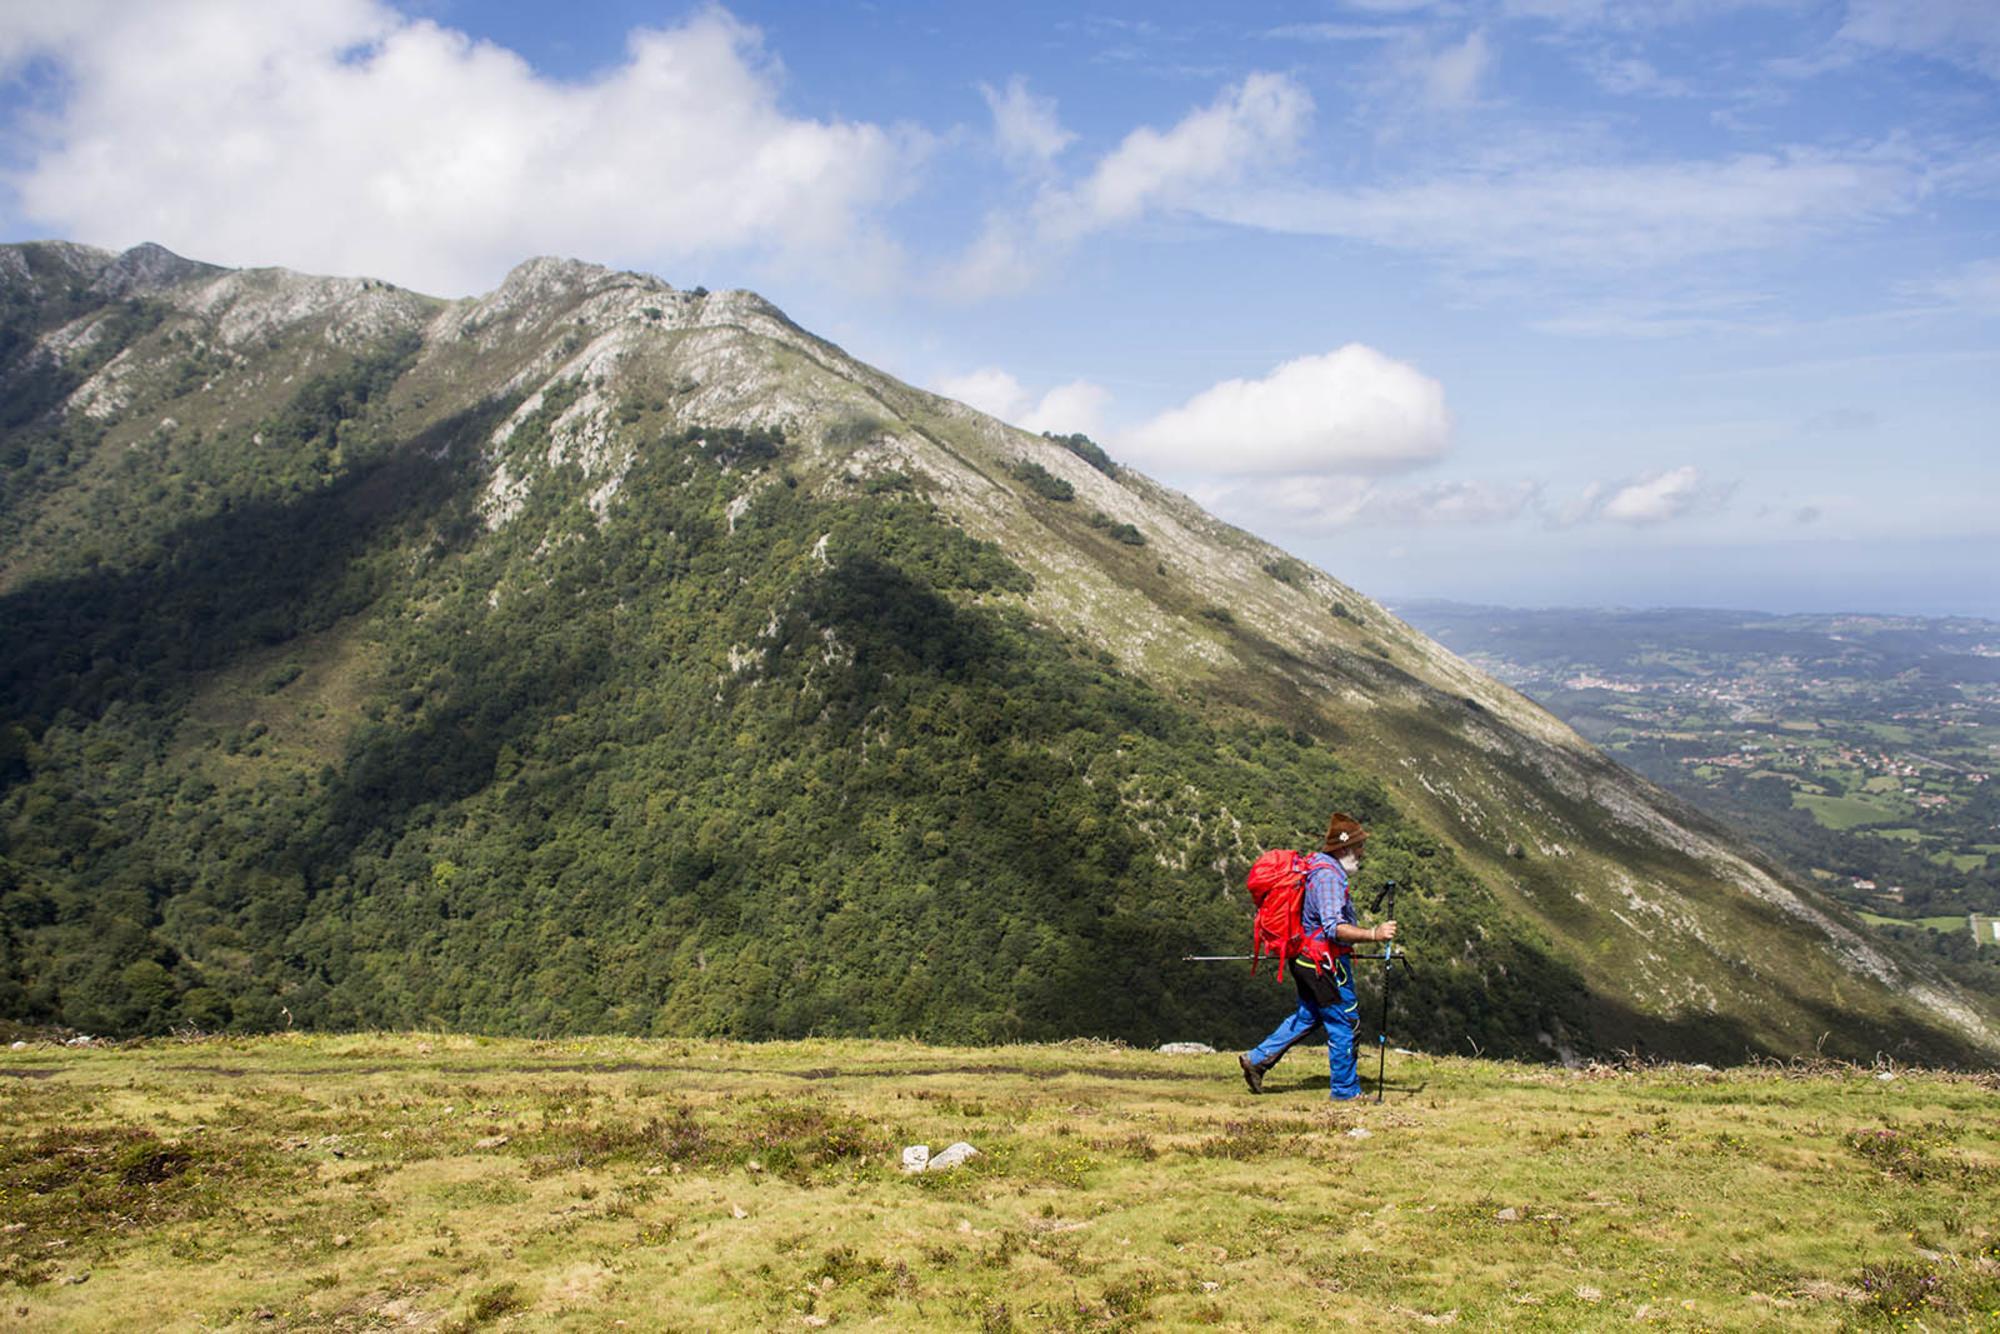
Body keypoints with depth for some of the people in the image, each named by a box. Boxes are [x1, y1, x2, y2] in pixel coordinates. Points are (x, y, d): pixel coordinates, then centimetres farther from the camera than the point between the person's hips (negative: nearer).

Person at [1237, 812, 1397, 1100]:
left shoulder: (1314, 864, 9)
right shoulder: (1329, 876, -22)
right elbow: (1334, 927, -31)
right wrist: (1373, 934, -40)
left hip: (1306, 956, 10)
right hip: (1325, 963, -10)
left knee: (1308, 1015, 21)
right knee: (1344, 1022, 2)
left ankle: (1257, 1059, 21)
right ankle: (1346, 1091, 12)